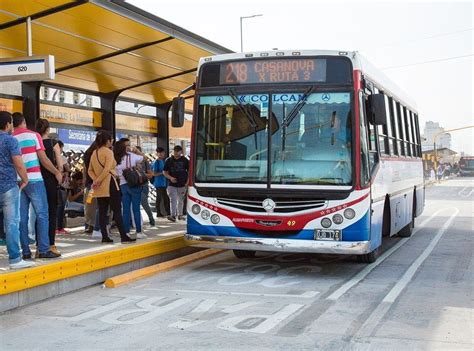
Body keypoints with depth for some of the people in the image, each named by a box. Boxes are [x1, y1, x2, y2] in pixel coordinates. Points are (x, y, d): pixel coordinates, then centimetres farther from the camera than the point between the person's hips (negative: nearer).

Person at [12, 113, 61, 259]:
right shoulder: (33, 135, 0)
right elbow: (43, 159, -4)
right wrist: (57, 173, 8)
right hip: (34, 179, -4)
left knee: (22, 217, 6)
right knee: (42, 214, 0)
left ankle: (25, 251, 6)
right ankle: (43, 250, -5)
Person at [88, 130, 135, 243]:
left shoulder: (94, 153, 13)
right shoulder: (108, 151, -10)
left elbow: (90, 170, 12)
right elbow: (107, 169, -20)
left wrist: (95, 179, -1)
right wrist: (98, 181, -13)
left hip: (100, 187, 7)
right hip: (110, 184, -7)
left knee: (102, 212, 7)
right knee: (117, 211, -4)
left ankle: (105, 236, 6)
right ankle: (123, 236, -4)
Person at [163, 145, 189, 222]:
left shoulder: (185, 160, 4)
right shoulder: (169, 160, 4)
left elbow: (189, 171, 8)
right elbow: (164, 172, 6)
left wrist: (187, 182, -2)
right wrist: (170, 178, -11)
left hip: (182, 184, 1)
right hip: (172, 184, -1)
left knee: (180, 200, 12)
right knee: (173, 200, -11)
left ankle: (180, 214, 25)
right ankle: (173, 215, -17)